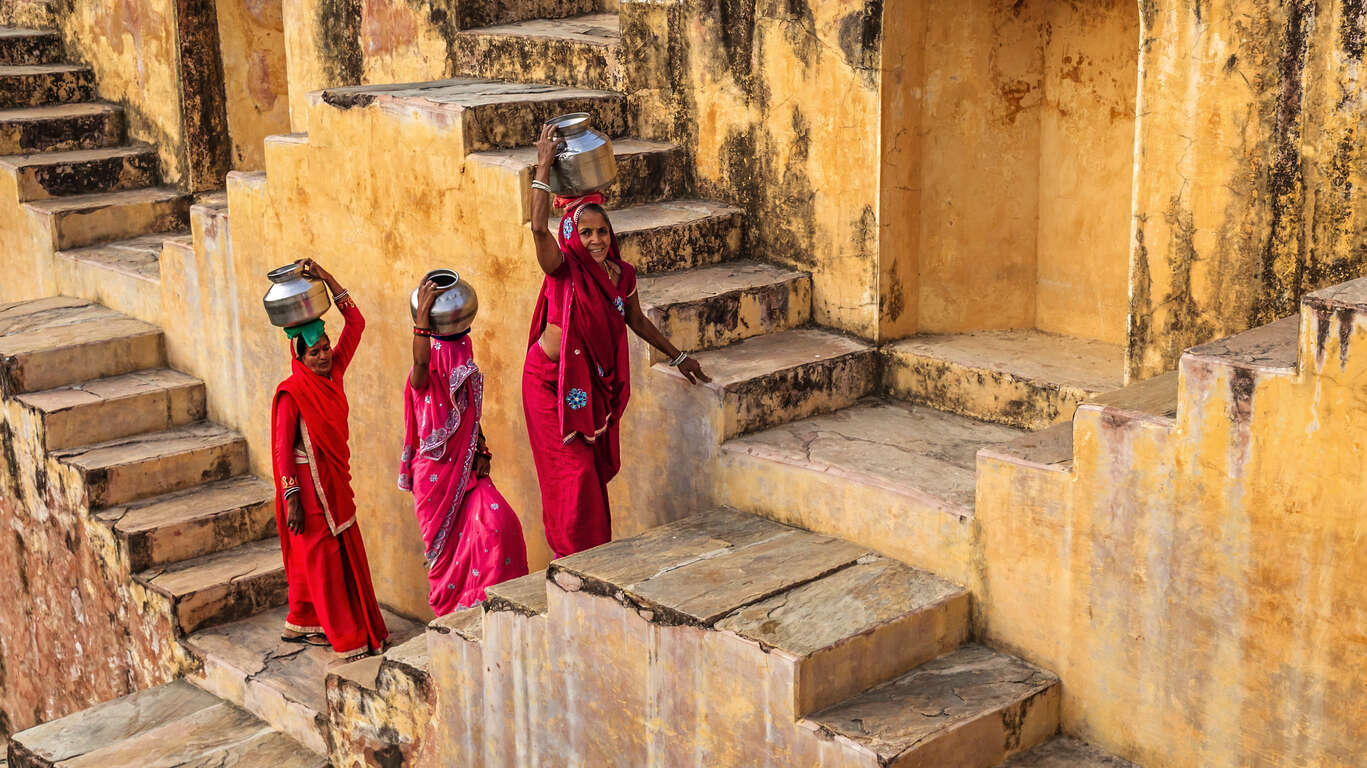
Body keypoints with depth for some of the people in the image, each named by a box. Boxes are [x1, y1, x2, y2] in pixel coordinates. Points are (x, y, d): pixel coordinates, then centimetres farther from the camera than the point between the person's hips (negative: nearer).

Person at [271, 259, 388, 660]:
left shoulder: (332, 374, 3)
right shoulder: (292, 392, -16)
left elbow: (355, 324, 4)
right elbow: (281, 448, -16)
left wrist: (328, 281, -4)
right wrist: (291, 498, -20)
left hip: (335, 478, 8)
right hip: (309, 482, -8)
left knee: (345, 553, 15)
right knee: (323, 559, 0)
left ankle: (301, 625, 30)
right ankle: (349, 641, 5)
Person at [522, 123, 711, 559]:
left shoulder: (621, 274, -3)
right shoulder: (563, 271, -18)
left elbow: (636, 321, 14)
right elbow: (539, 226, -37)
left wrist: (677, 357, 22)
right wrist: (544, 166, -35)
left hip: (594, 383, 5)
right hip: (551, 381, -5)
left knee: (597, 469, 12)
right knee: (572, 473, -1)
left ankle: (596, 553, 27)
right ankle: (575, 559, 13)